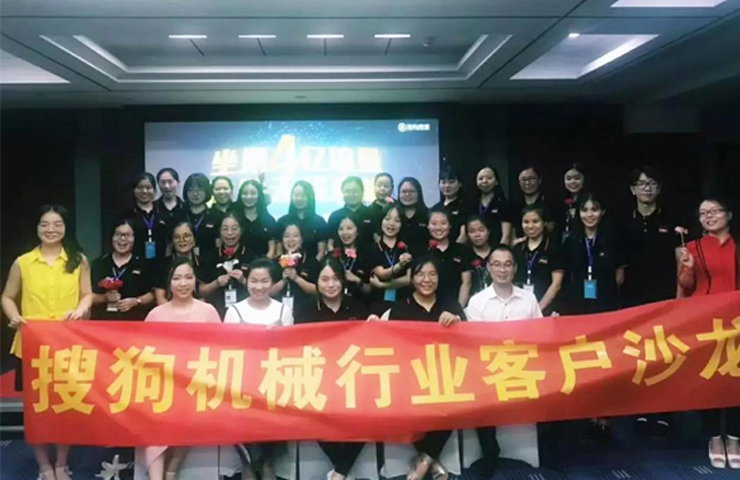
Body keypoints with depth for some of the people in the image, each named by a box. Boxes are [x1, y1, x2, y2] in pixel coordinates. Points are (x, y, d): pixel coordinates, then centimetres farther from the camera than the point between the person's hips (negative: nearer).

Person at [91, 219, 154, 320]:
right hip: (103, 319, 1)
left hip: (134, 319, -1)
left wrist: (135, 301, -11)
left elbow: (151, 295, 6)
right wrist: (104, 297, -10)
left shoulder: (142, 264, 7)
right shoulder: (98, 263, 10)